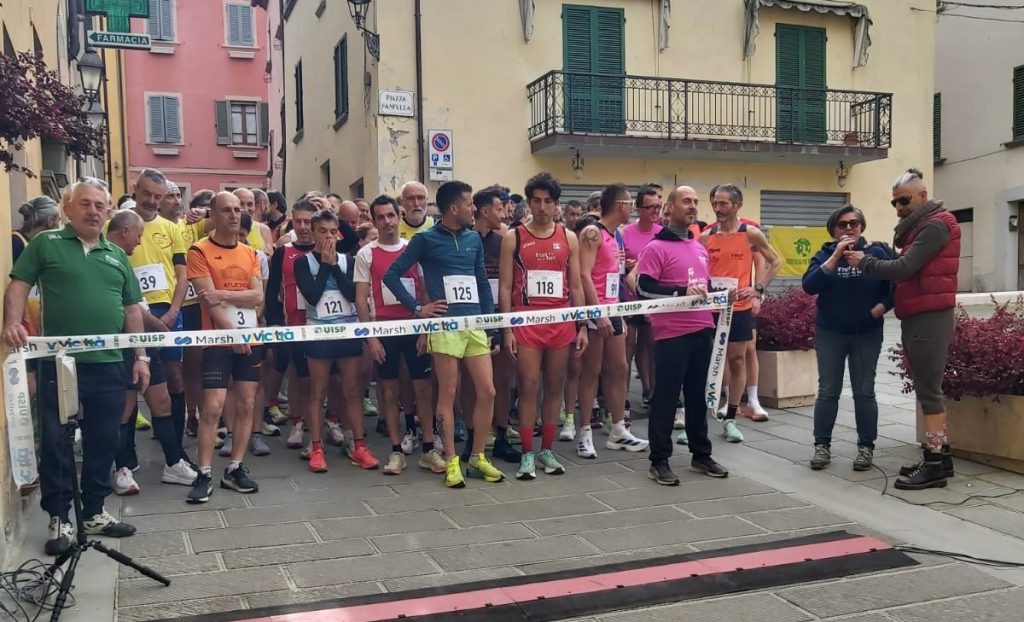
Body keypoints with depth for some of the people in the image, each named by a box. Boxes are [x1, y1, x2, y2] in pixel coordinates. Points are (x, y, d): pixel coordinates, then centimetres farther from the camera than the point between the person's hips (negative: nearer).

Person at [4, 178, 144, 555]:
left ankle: (94, 513, 23)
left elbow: (132, 309, 15)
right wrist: (12, 323, -20)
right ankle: (59, 519, 15)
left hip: (108, 366, 4)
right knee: (56, 443, 3)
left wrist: (140, 356, 10)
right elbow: (18, 286, -2)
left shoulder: (117, 256, 15)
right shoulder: (45, 244, 4)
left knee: (103, 442, 10)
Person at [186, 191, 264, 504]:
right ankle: (204, 474, -3)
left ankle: (235, 468, 13)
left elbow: (257, 296, 0)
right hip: (218, 339, -5)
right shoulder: (200, 251, -4)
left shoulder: (250, 253, 12)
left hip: (250, 338, 5)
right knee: (213, 407, -9)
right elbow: (209, 300, -12)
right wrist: (232, 332, -16)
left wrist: (223, 294, -15)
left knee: (246, 405, 5)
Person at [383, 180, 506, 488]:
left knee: (487, 391, 3)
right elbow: (391, 275, -2)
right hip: (444, 326, -5)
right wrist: (417, 307, -7)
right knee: (448, 394, 1)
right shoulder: (426, 239, -3)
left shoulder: (474, 239, 12)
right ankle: (451, 461, 12)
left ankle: (478, 458, 16)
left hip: (475, 324, 5)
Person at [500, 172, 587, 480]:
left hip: (561, 322, 3)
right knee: (528, 386, -2)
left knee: (554, 386, 8)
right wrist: (507, 328, -7)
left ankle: (547, 450, 18)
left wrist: (582, 327, 5)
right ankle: (527, 454, 4)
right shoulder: (513, 238, 1)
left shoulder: (569, 238, 9)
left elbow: (576, 286, 10)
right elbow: (505, 287, -1)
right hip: (525, 322, -3)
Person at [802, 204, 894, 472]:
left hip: (867, 333, 0)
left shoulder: (877, 253, -3)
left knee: (864, 392, 4)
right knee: (828, 390, 3)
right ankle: (822, 446, 10)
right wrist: (836, 257, -23)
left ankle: (866, 447, 12)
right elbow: (809, 286, -17)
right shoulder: (825, 254, -1)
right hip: (829, 333, 1)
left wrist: (881, 307, -16)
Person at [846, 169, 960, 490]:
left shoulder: (935, 226, -11)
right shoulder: (920, 227, 20)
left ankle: (934, 464, -4)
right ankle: (939, 456, 17)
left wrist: (864, 262, -7)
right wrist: (887, 302, 5)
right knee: (927, 388, 11)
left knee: (928, 390, -8)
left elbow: (903, 269, -19)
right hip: (918, 317, 10)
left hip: (929, 318, -10)